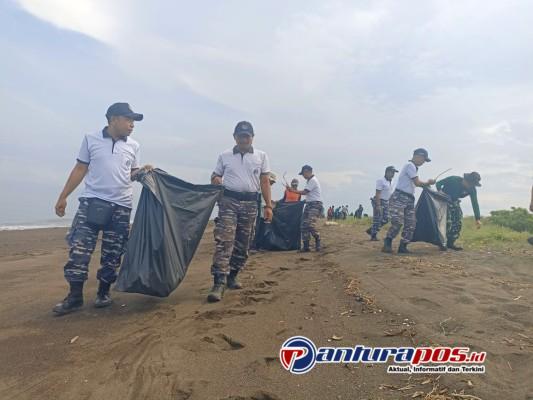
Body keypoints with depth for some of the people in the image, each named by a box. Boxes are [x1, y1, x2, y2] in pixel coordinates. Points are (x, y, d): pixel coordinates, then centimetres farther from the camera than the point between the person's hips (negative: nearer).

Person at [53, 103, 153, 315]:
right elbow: (80, 170, 5)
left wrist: (142, 171, -8)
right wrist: (63, 196, 4)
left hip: (121, 206, 2)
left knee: (112, 253, 6)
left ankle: (104, 292, 22)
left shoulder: (133, 146, 8)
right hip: (92, 201, -1)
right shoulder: (91, 139, 3)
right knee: (79, 248, -6)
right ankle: (75, 296, 6)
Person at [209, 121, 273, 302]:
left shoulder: (261, 156, 9)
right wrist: (215, 180, -10)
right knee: (224, 241, -13)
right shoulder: (224, 156, 9)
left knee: (242, 244, 8)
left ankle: (232, 276, 23)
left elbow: (265, 182, 7)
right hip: (228, 201, -2)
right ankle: (219, 283, -14)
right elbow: (215, 175, 16)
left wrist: (268, 206, 2)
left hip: (250, 203, 2)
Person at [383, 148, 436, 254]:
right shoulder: (410, 165, -8)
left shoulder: (413, 167, 22)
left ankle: (403, 247, 8)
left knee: (411, 224, 4)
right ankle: (387, 243, -5)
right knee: (397, 222, -18)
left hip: (409, 199, 10)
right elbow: (417, 183, -13)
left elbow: (414, 183, 19)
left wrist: (426, 184, 8)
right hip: (399, 198, -10)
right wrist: (428, 183, 3)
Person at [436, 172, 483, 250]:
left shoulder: (472, 190, -16)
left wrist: (478, 219, -20)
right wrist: (440, 191, -38)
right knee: (447, 221, -18)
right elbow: (438, 183, -16)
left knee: (458, 222, -4)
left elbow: (475, 203, -15)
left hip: (454, 201, 5)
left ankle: (451, 243, 7)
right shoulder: (453, 179, -28)